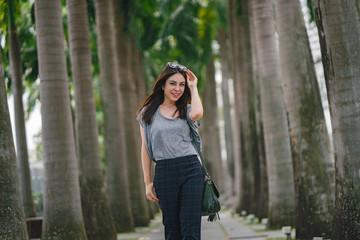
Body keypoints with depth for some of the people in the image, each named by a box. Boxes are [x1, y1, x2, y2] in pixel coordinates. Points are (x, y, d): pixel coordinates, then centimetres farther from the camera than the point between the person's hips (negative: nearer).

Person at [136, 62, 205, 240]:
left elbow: (197, 114, -16)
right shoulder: (148, 113, 10)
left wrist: (193, 87, -1)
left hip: (191, 170, 0)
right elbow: (145, 148, 10)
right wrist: (148, 182, 6)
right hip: (164, 172, 0)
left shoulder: (186, 110, 10)